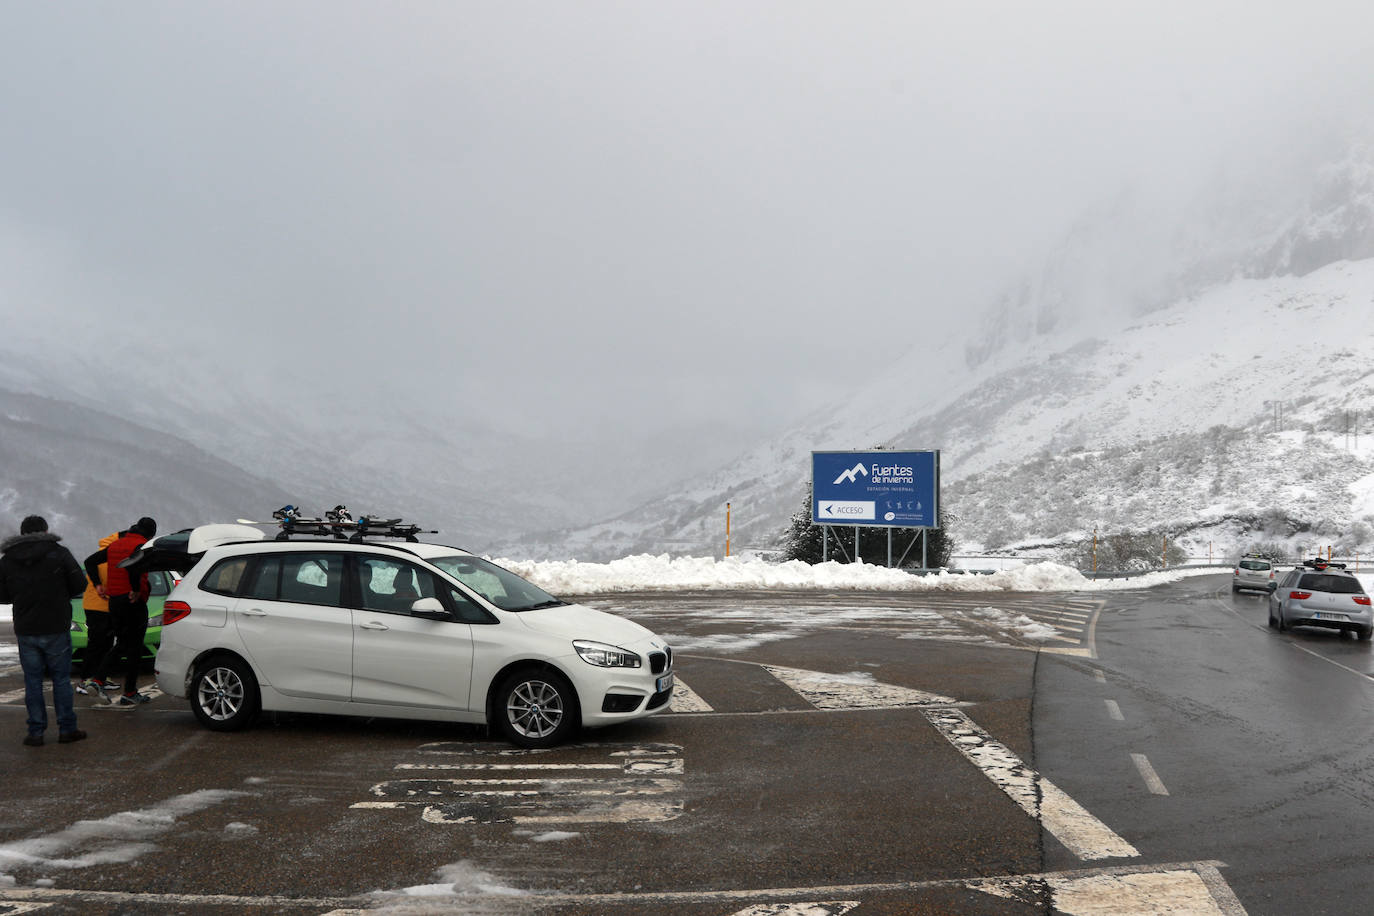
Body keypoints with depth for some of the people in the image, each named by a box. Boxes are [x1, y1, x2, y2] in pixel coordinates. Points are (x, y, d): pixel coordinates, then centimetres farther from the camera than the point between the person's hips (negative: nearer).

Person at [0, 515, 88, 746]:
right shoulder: (59, 553, -5)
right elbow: (80, 584, -5)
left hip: (25, 631, 2)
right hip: (56, 629, -2)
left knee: (32, 680, 8)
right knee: (61, 678, 6)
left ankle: (36, 732, 7)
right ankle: (67, 729, 8)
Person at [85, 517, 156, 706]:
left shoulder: (115, 545, 15)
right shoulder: (142, 545, -10)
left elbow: (90, 561, 18)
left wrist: (98, 584, 13)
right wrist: (136, 590, -23)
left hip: (114, 601, 7)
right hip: (134, 602, -7)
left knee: (121, 644, 19)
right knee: (134, 647, 1)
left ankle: (98, 678, 6)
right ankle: (129, 694, 3)